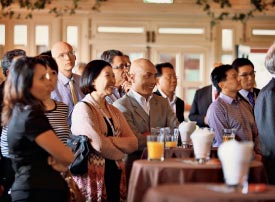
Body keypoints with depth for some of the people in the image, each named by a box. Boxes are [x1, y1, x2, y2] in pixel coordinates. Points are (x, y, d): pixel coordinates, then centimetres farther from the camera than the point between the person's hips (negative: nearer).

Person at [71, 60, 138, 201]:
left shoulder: (115, 112, 16)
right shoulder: (83, 108, -8)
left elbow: (133, 143, 3)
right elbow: (99, 145, -17)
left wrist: (110, 140, -13)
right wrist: (121, 150, 0)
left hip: (115, 176, 7)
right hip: (93, 178, -7)